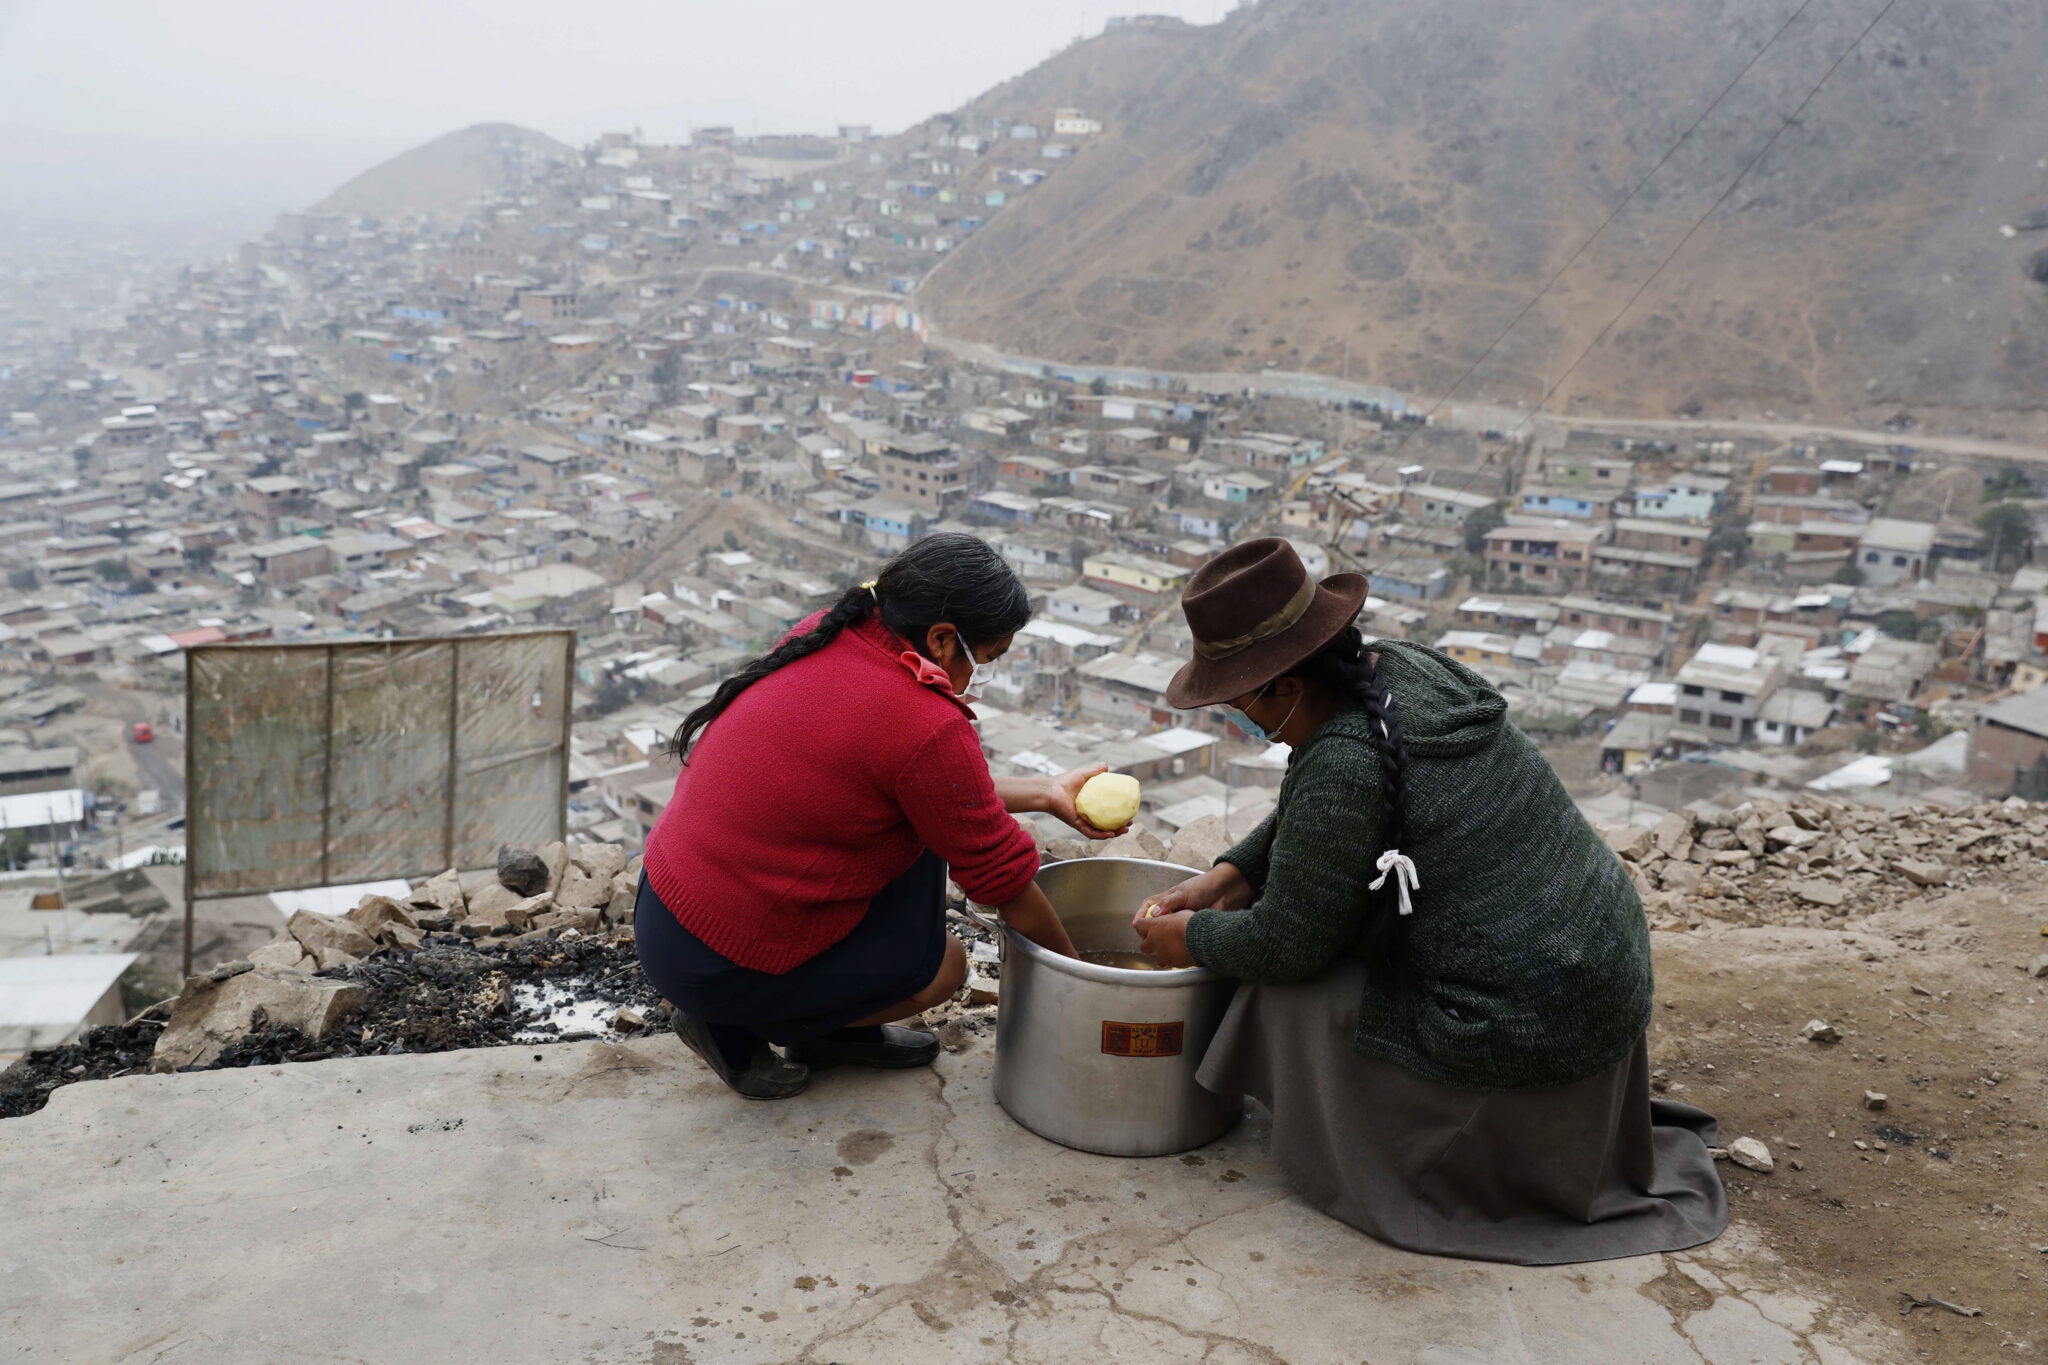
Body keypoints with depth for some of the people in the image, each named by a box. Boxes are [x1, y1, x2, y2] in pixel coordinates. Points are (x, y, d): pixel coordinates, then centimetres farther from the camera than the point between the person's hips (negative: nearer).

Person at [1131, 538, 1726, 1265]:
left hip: (1524, 1038, -9)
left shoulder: (1343, 763, -26)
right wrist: (1226, 877, 9)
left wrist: (1194, 938, 3)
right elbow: (1300, 816, 16)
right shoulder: (1400, 666, 1)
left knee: (1290, 989, -2)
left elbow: (1285, 942, -14)